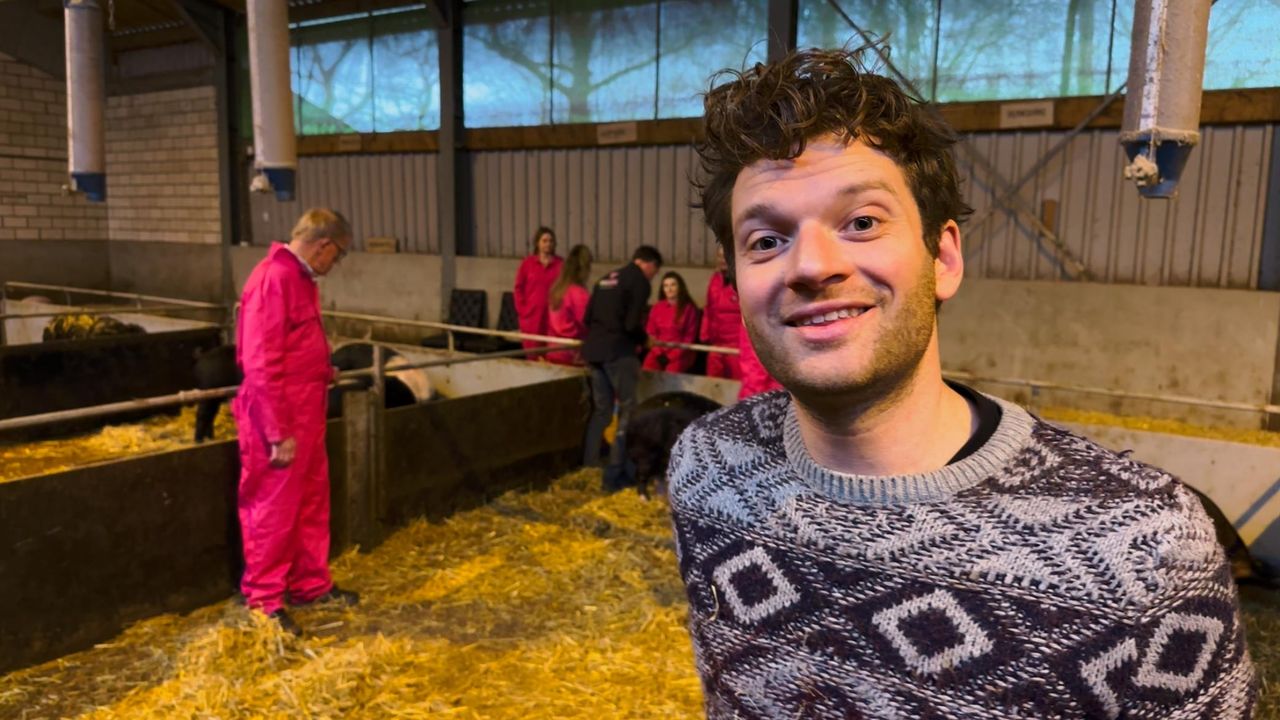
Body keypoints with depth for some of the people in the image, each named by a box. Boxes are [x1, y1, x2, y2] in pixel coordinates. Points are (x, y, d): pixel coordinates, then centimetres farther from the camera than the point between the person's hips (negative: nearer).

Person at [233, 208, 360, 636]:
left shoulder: (300, 278, 11)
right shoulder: (274, 279, -20)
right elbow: (261, 363, -23)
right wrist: (279, 432, -22)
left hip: (307, 414, 10)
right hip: (280, 419, -10)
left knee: (312, 503, 18)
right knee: (273, 512, 3)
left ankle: (310, 585, 32)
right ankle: (263, 601, 18)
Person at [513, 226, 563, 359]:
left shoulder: (560, 264, 1)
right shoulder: (528, 263, 4)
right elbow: (519, 288, 8)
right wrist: (522, 308, 0)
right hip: (532, 316, 1)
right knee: (532, 355, 3)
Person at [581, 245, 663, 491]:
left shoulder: (606, 279, 19)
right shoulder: (639, 282, -4)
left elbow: (588, 317, 16)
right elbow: (632, 324, -12)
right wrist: (643, 340, 6)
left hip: (593, 349, 8)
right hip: (618, 351, -7)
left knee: (601, 410, 18)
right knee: (627, 411, 2)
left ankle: (587, 468, 21)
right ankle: (614, 475, 0)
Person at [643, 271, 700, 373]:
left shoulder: (689, 308, -1)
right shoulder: (657, 308, 10)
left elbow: (690, 337, -2)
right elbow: (651, 333, 11)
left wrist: (672, 356, -10)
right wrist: (659, 353, -5)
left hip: (680, 353, -3)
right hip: (659, 352, 3)